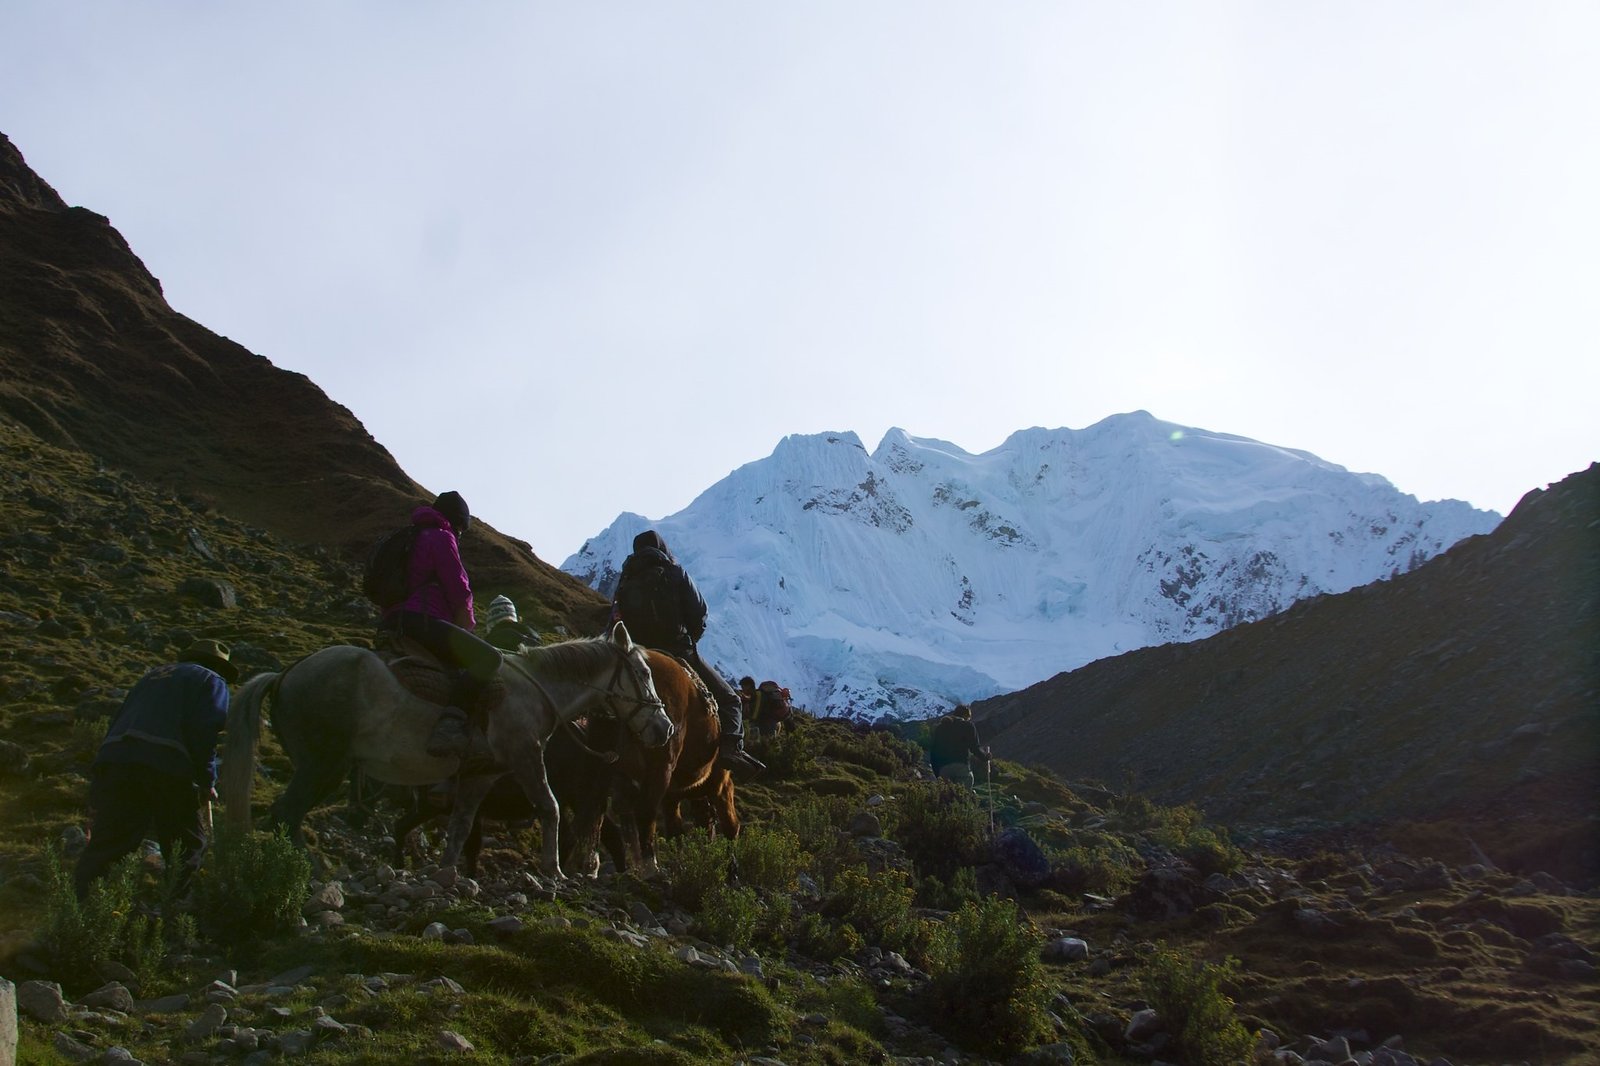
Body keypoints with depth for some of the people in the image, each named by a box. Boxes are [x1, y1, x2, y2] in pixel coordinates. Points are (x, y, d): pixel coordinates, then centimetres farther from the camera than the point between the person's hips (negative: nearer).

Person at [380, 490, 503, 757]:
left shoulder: (413, 538, 31)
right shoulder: (442, 537, 2)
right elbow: (458, 591, -4)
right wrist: (467, 625, 13)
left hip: (393, 624, 10)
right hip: (421, 621, -10)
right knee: (488, 657, -26)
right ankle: (452, 724, -42)